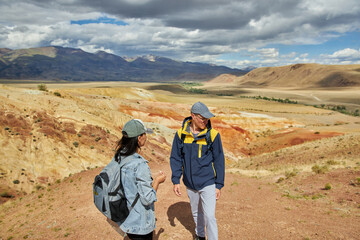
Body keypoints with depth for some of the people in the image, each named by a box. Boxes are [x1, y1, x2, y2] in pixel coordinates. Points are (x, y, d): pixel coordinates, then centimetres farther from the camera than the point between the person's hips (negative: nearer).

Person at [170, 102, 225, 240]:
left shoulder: (212, 135, -11)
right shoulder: (181, 134, -7)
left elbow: (219, 161, -5)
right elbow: (175, 158, 2)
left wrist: (219, 185, -5)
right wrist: (176, 180, -3)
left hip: (208, 183, -3)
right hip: (190, 184, 3)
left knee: (209, 216, -7)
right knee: (196, 213, 21)